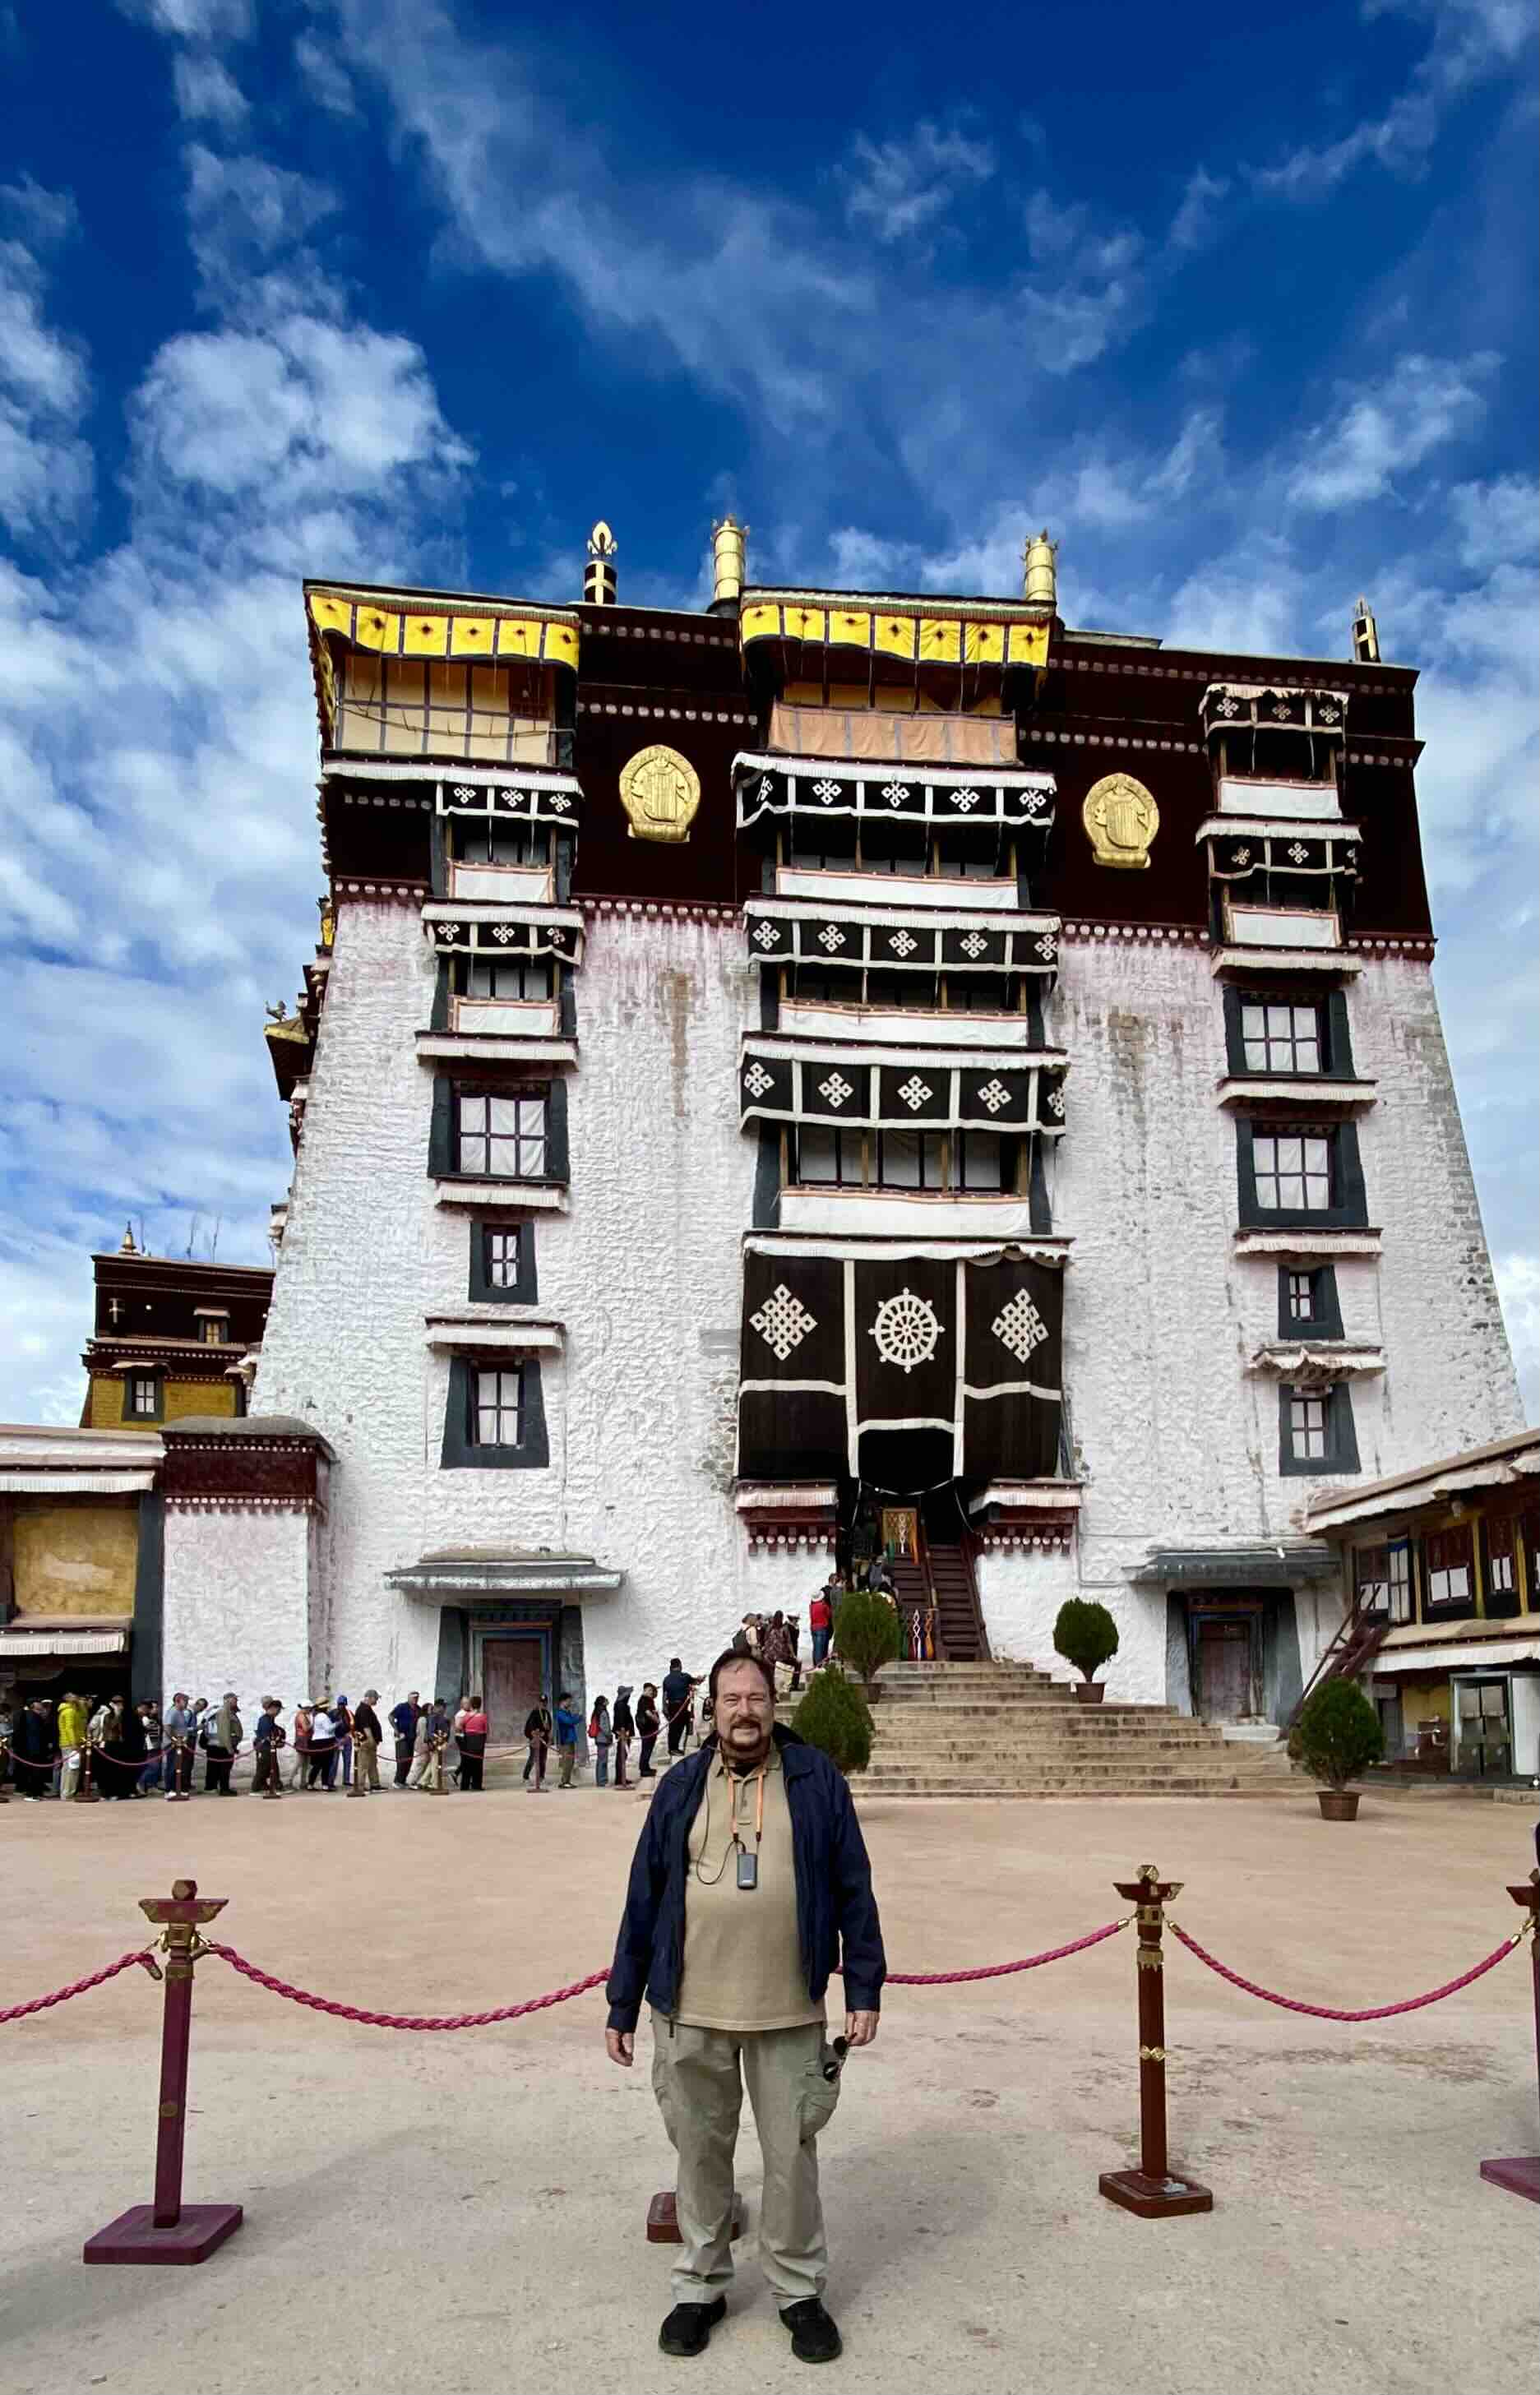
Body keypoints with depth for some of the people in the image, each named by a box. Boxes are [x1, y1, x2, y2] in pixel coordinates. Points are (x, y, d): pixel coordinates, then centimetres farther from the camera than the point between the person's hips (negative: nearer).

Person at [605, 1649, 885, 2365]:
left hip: (788, 2010, -1)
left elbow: (853, 1889, 1)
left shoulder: (816, 1780, -1)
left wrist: (864, 1989, -2)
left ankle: (799, 2290, 28)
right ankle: (700, 2285, 32)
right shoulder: (681, 1787, 2)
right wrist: (622, 2006, 4)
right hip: (689, 2011, 1)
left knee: (791, 2153, 9)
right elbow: (643, 1898, 4)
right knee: (699, 2151, 14)